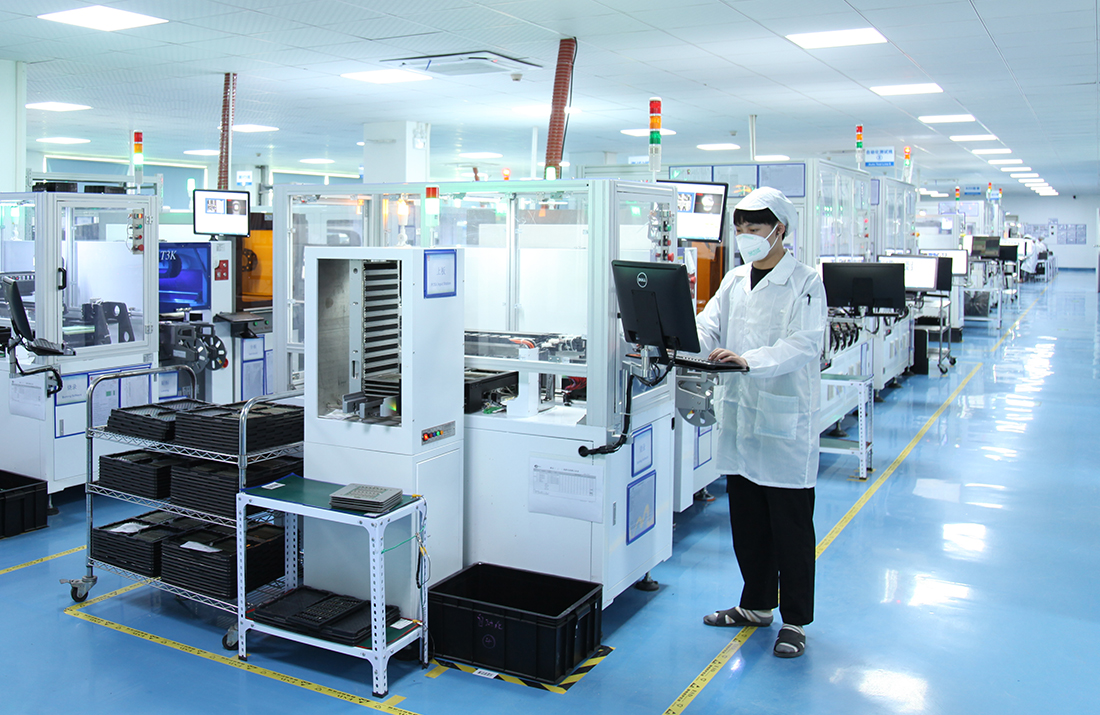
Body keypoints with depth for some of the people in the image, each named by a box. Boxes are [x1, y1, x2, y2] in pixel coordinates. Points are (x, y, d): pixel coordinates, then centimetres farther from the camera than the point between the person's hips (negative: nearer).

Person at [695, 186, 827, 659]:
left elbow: (804, 345, -19)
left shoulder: (804, 283, -7)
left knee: (791, 527, 3)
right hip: (739, 416, 6)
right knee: (746, 522, 15)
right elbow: (706, 328, 4)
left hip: (786, 420, -6)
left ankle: (795, 621, 16)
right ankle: (757, 605, 31)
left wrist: (748, 360, -34)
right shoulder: (734, 282, 12)